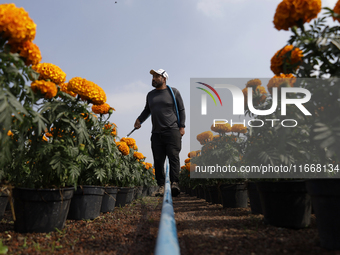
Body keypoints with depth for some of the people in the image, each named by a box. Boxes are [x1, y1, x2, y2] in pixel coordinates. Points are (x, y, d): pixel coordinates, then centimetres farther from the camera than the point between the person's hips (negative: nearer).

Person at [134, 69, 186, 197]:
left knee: (173, 157, -13)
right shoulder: (150, 95, 19)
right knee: (158, 160, 0)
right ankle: (161, 186, 5)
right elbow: (147, 110, 29)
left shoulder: (173, 92, 6)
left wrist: (182, 126, -3)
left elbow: (181, 110, 7)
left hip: (172, 131, -4)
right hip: (156, 133, 4)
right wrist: (139, 120, 12)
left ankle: (174, 183, -18)